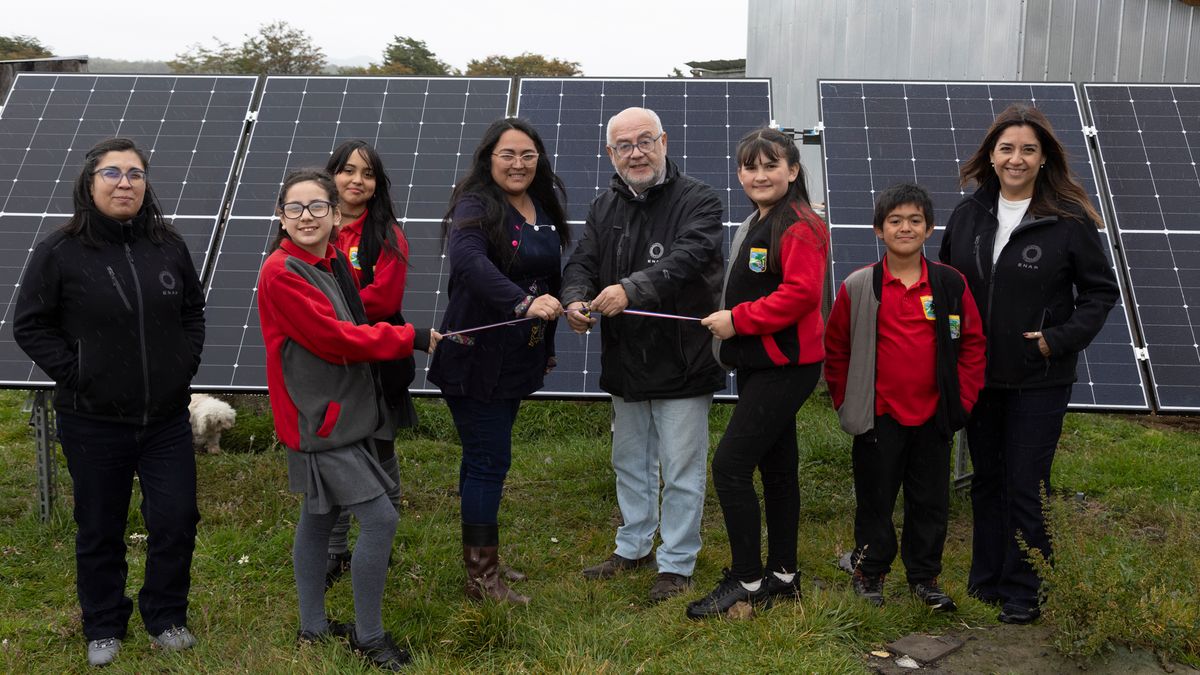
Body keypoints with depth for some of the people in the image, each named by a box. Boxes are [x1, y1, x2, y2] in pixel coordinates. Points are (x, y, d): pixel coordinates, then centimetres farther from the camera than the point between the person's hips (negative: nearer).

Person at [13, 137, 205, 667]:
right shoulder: (60, 252, -9)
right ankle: (103, 628, 31)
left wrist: (185, 365, 2)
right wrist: (74, 373, -10)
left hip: (166, 419, 3)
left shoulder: (168, 246, 1)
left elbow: (193, 312, 13)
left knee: (176, 522, 4)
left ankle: (166, 617, 27)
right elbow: (29, 325, -3)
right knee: (100, 531, 12)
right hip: (94, 424, -2)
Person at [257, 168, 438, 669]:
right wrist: (411, 339, -17)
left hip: (343, 414, 8)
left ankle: (313, 628, 30)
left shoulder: (334, 264, 7)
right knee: (380, 519, -9)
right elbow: (332, 338, -21)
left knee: (319, 518, 17)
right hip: (318, 418, -8)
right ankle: (368, 636, 6)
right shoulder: (280, 273, -18)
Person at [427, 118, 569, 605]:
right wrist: (523, 303, -48)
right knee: (489, 461, -5)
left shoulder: (544, 208, 10)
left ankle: (482, 561, 27)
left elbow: (550, 277, 19)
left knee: (484, 459, 16)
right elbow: (468, 259, -36)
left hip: (518, 359, 8)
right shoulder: (476, 206, -15)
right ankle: (481, 577, 6)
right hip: (477, 359, -7)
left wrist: (548, 343, 21)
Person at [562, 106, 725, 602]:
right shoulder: (605, 207, 9)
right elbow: (582, 262, 4)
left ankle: (677, 565, 18)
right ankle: (634, 548, 38)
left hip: (682, 360, -6)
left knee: (681, 471, 3)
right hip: (625, 360, 6)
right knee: (630, 463, 20)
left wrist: (631, 289, -41)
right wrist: (575, 299, -19)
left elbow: (687, 259, -28)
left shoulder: (698, 201, -11)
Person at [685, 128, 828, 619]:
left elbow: (801, 293, -24)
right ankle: (782, 574, 24)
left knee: (730, 464, -12)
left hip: (786, 366, -10)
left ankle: (746, 582, -2)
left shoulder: (800, 227, -14)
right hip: (757, 364, 10)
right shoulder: (754, 224, 17)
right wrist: (728, 321, 10)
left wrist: (737, 319, -19)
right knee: (776, 467, 14)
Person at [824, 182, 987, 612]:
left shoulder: (951, 285, 0)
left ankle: (924, 577, 26)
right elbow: (835, 350, 3)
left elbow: (973, 344, 6)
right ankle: (869, 575, 24)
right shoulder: (858, 288, -4)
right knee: (875, 499, 9)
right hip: (878, 418, -2)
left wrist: (961, 400, 1)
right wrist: (846, 403, 0)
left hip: (933, 417, 2)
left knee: (931, 501, 11)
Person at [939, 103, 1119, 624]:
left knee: (1026, 488, 1)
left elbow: (1101, 290, -3)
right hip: (979, 375, 4)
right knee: (986, 481, 15)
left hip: (1039, 380, -4)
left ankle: (1023, 592, 16)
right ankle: (986, 578, 29)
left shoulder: (1069, 221, -9)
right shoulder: (968, 215, 3)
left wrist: (1060, 338, -13)